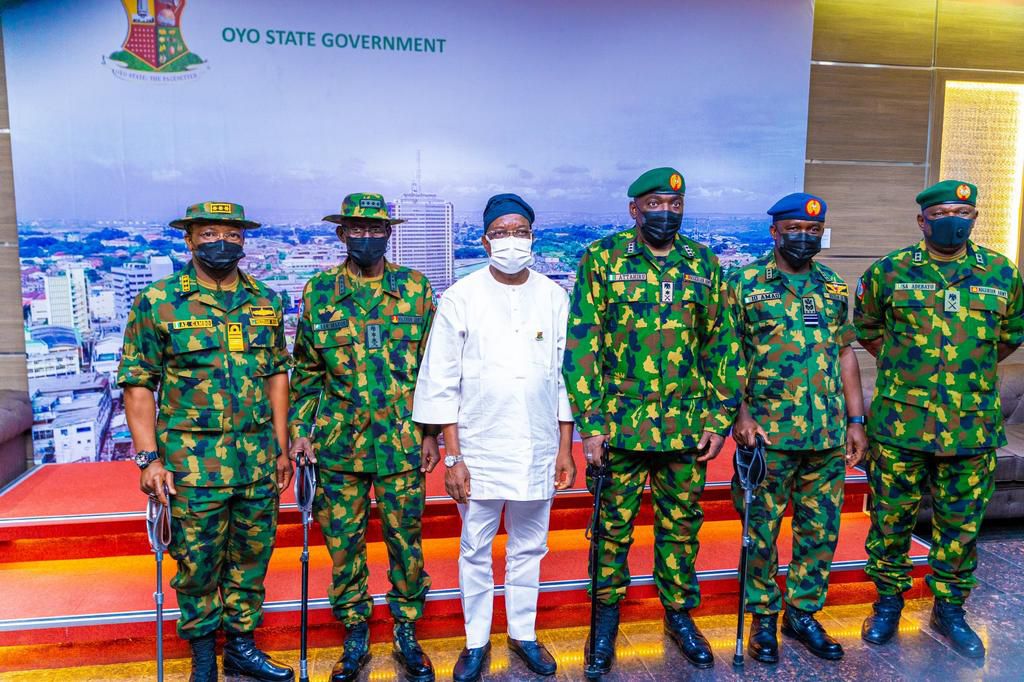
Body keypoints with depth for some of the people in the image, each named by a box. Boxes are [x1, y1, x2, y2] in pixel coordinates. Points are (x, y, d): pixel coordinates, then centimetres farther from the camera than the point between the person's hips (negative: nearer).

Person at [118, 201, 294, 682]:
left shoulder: (265, 302, 7)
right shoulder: (156, 303, -4)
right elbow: (137, 385, -4)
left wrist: (281, 446, 9)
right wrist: (148, 459, -11)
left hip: (258, 459, 4)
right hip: (193, 461, -3)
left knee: (252, 555, 14)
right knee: (197, 562, 8)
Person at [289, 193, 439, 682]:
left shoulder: (415, 288, 1)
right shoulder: (318, 292, 3)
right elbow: (305, 371, 8)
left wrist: (431, 432, 1)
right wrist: (299, 430, 3)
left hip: (402, 440, 0)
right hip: (339, 441, 1)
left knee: (406, 540, 9)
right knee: (342, 543, 10)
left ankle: (407, 633, 29)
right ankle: (355, 636, 30)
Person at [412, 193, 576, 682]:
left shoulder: (555, 298, 3)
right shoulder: (460, 299, -4)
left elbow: (566, 378, 6)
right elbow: (441, 384, -4)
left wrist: (566, 449, 5)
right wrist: (452, 456, -7)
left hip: (538, 451, 2)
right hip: (479, 450, -2)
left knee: (528, 548, 15)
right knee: (475, 551, 10)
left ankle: (523, 633, 34)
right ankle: (476, 642, 29)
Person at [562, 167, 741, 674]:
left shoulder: (703, 264, 6)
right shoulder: (603, 259, -3)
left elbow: (722, 344, 8)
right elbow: (581, 343, -6)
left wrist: (720, 419, 2)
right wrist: (590, 421, -10)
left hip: (688, 425, 3)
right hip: (621, 423, -2)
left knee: (681, 523, 14)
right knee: (614, 524, 10)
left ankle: (679, 611, 34)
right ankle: (607, 612, 30)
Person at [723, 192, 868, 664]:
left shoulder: (834, 287, 11)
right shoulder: (744, 284, -2)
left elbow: (844, 354, 14)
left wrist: (856, 420, 9)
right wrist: (740, 415, -13)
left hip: (829, 434, 4)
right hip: (768, 433, -4)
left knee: (821, 530, 12)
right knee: (761, 530, 6)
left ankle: (803, 612, 29)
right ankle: (763, 617, 23)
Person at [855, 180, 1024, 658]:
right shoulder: (889, 271, -1)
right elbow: (866, 327, 12)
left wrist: (971, 372, 12)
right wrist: (901, 368, 8)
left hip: (973, 427, 2)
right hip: (900, 423, -1)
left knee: (960, 526, 12)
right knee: (892, 519, 9)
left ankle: (949, 609, 31)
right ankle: (888, 601, 28)